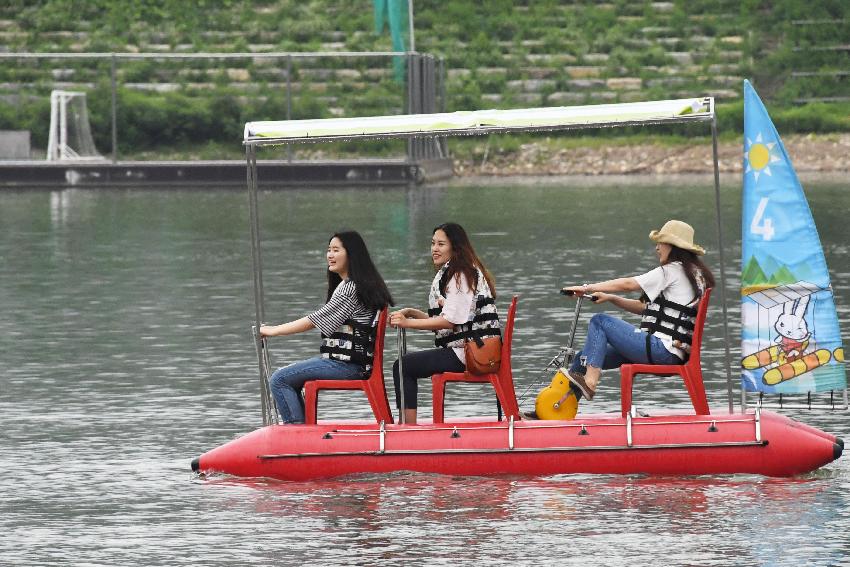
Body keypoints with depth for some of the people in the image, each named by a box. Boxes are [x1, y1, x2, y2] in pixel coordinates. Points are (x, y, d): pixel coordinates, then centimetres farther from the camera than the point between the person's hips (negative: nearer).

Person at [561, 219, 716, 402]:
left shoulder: (672, 271, -8)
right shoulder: (694, 274, 21)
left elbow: (627, 284, -9)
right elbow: (646, 308, 21)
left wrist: (587, 288, -2)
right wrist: (610, 298, 13)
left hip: (661, 348, -9)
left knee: (600, 322, -5)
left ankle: (589, 382, -12)